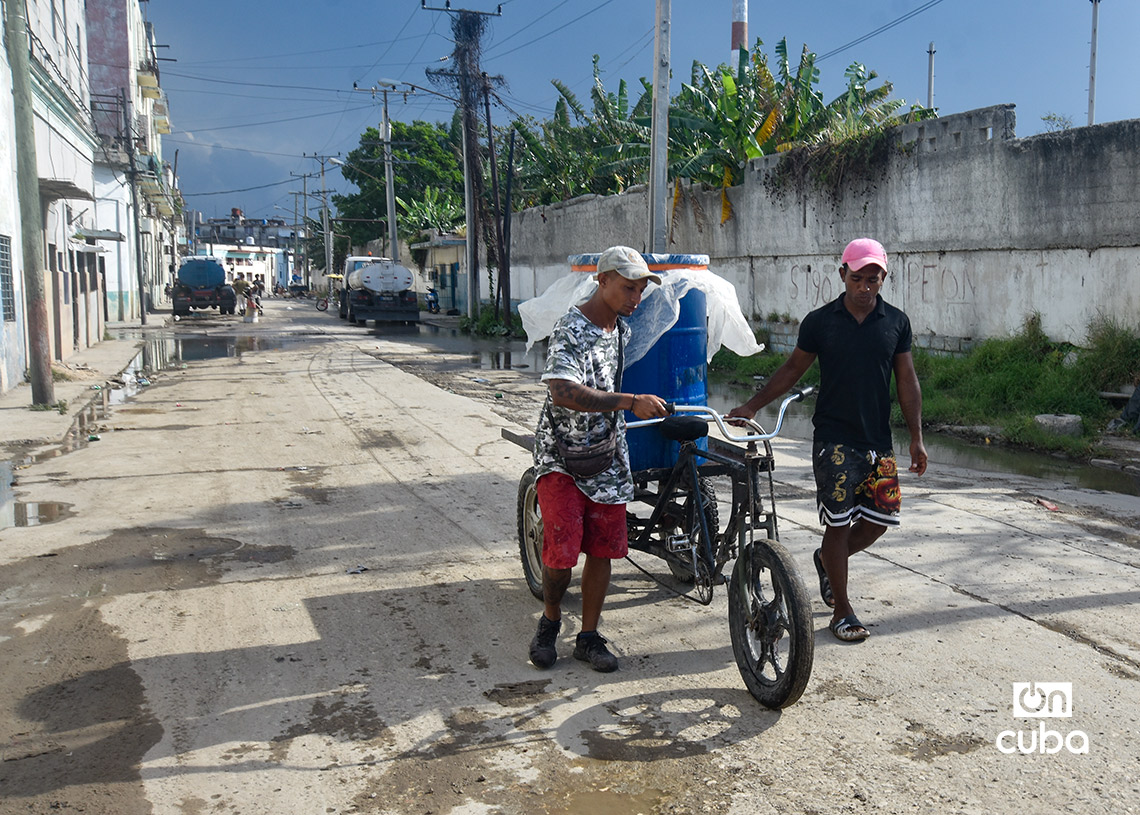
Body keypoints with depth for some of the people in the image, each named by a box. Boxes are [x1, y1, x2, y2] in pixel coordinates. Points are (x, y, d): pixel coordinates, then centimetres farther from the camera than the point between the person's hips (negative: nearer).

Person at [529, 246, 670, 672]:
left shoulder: (622, 330, 8)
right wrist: (630, 402, -39)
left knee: (603, 549, 7)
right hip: (562, 454, -7)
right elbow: (563, 393, -34)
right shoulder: (572, 330, -18)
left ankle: (589, 637, 19)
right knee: (562, 550, -10)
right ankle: (550, 621, 17)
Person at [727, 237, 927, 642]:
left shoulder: (896, 321, 5)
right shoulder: (819, 321, -2)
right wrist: (751, 406, 2)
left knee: (880, 520, 5)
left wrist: (916, 438, 6)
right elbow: (792, 370, 7)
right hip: (834, 441, -3)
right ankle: (842, 611, 12)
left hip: (878, 442, 3)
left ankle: (827, 560, 34)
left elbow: (907, 381, 8)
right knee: (838, 524, -2)